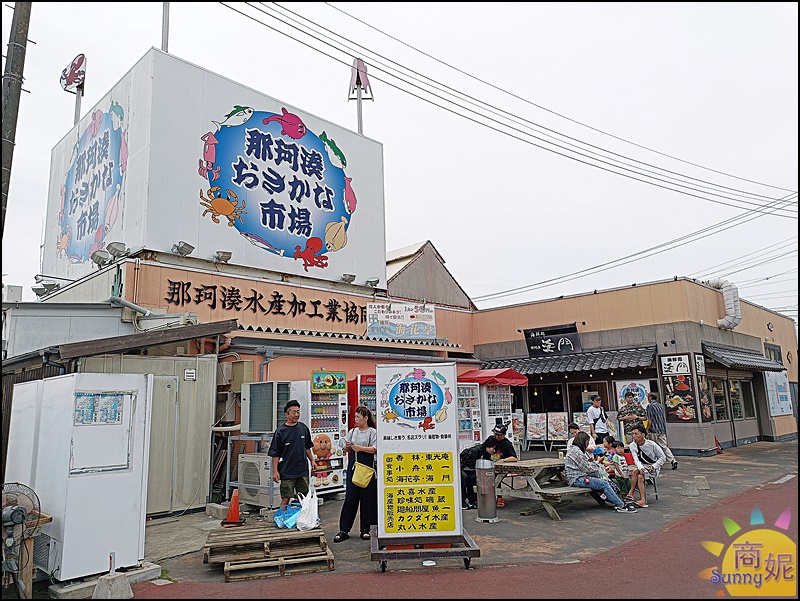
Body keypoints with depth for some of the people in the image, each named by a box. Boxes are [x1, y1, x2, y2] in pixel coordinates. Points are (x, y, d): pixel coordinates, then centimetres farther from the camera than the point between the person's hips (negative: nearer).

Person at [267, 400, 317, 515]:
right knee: (285, 499, 1)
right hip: (287, 472, -4)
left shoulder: (303, 428, 5)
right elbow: (275, 454, -7)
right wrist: (275, 471, -11)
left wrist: (312, 460, 15)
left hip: (303, 471, 4)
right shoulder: (281, 431, -8)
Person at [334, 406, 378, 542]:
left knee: (367, 499, 2)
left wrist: (360, 448, -19)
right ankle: (344, 530, 7)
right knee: (350, 499, 2)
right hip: (353, 468, 4)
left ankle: (366, 529, 14)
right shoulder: (352, 432, 13)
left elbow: (375, 449, -11)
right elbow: (346, 450, 17)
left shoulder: (373, 432, -1)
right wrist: (347, 447, -5)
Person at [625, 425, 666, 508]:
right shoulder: (632, 445, -3)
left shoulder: (652, 444, -13)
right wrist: (641, 468, -34)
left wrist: (654, 466, -17)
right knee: (640, 477, -30)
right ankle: (643, 501, -30)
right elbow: (636, 459, -13)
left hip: (654, 468, -4)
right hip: (643, 466, 4)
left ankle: (630, 494, -27)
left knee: (635, 471, -31)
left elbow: (663, 457, -5)